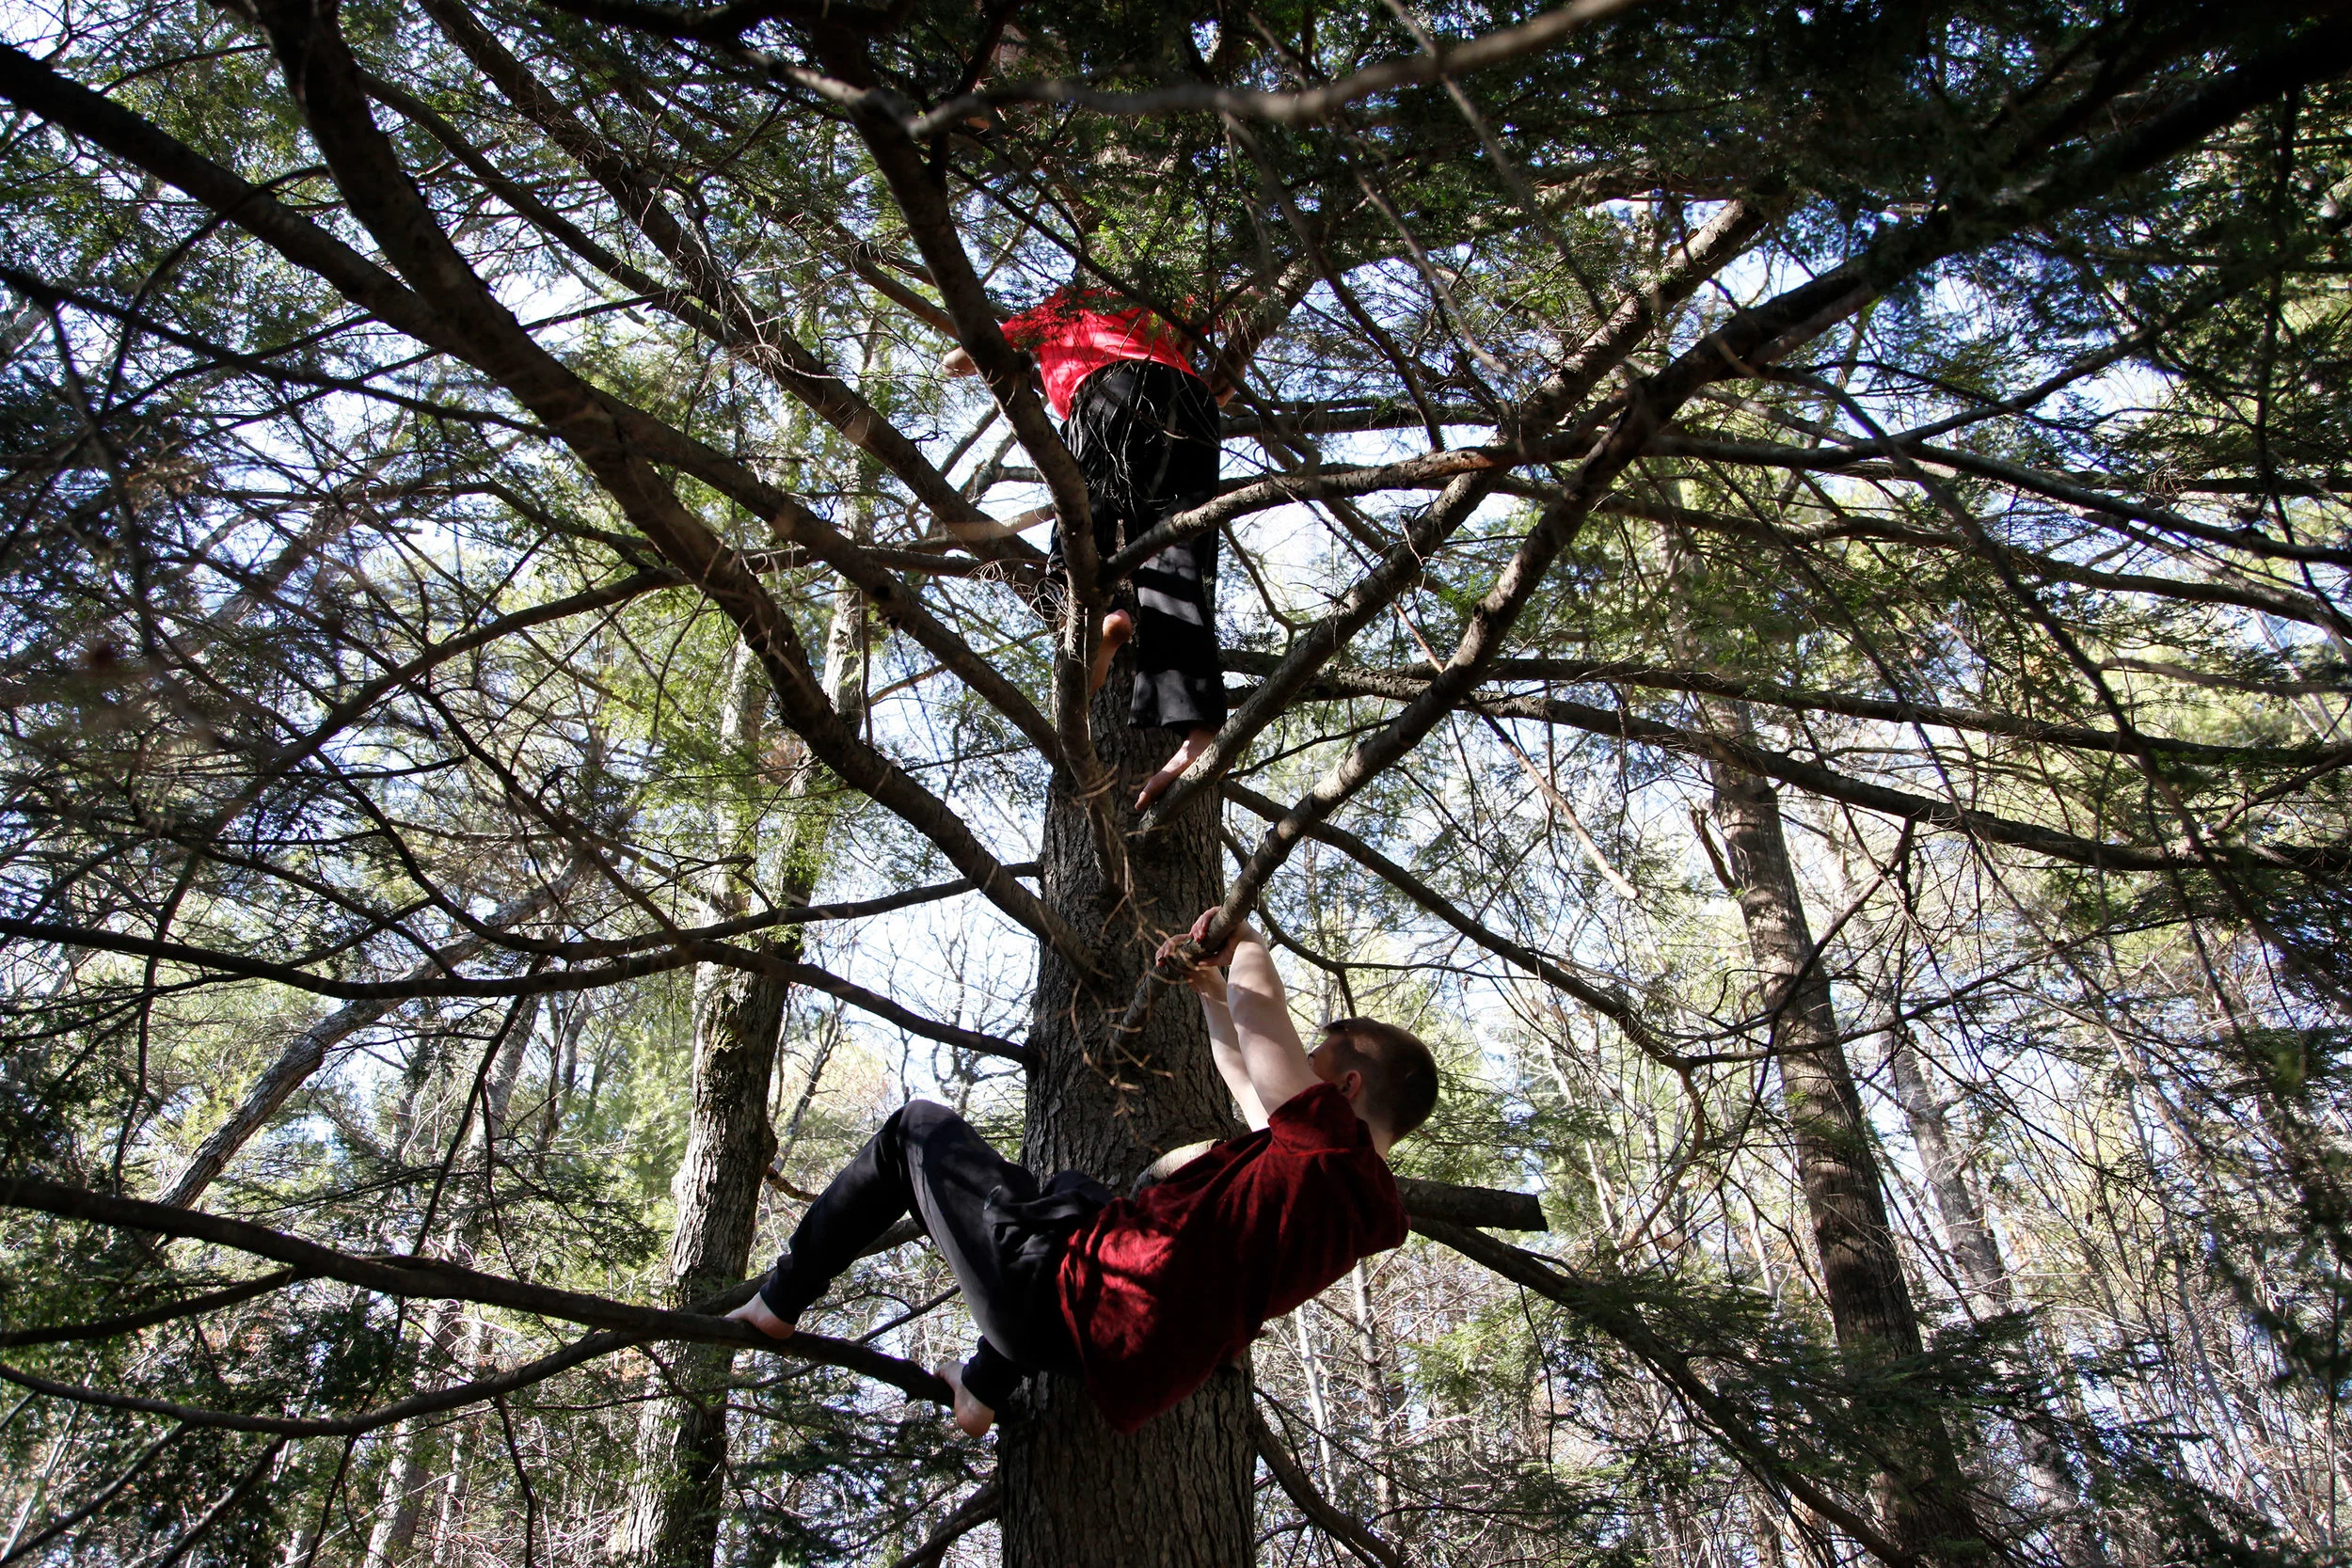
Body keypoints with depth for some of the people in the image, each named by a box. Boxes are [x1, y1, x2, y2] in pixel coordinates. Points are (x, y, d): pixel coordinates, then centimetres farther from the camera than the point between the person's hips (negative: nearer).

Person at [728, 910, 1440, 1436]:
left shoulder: (1331, 1144, -19)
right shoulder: (1373, 1206, 9)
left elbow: (1259, 990, -18)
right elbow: (1252, 1087, 25)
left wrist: (1241, 943, 3)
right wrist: (1213, 996, 29)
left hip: (1061, 1290, -9)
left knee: (917, 1128, 11)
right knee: (1071, 1185, 41)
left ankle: (779, 1300, 18)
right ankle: (985, 1388, 37)